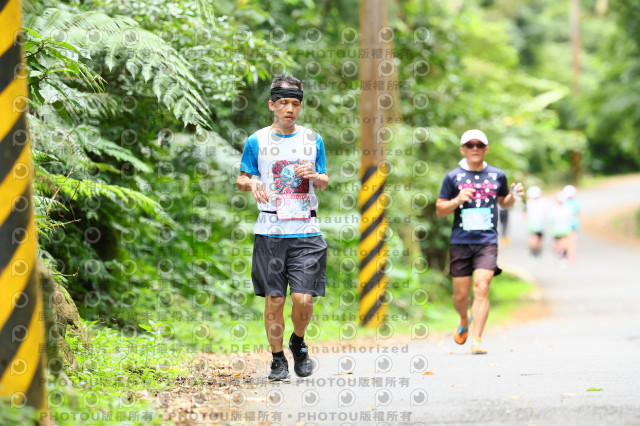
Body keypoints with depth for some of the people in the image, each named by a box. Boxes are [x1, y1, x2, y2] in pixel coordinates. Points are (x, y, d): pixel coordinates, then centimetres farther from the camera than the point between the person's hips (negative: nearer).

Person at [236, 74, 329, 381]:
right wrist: (252, 185, -12)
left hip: (306, 232, 1)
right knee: (274, 299, -1)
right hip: (270, 231, -1)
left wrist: (314, 176, -7)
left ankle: (298, 343, 20)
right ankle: (278, 360, 14)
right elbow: (241, 179, 11)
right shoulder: (257, 141, 5)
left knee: (303, 299, -8)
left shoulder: (313, 140, 10)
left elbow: (324, 183, 16)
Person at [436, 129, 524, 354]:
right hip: (460, 242, 0)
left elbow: (504, 202, 24)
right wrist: (457, 200, -13)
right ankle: (465, 319, 39)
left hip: (487, 242, 0)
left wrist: (513, 196, 2)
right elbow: (439, 210, 6)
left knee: (481, 288, -17)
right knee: (461, 295, 4)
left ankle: (476, 339, -16)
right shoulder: (453, 177, 4)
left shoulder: (497, 175, 9)